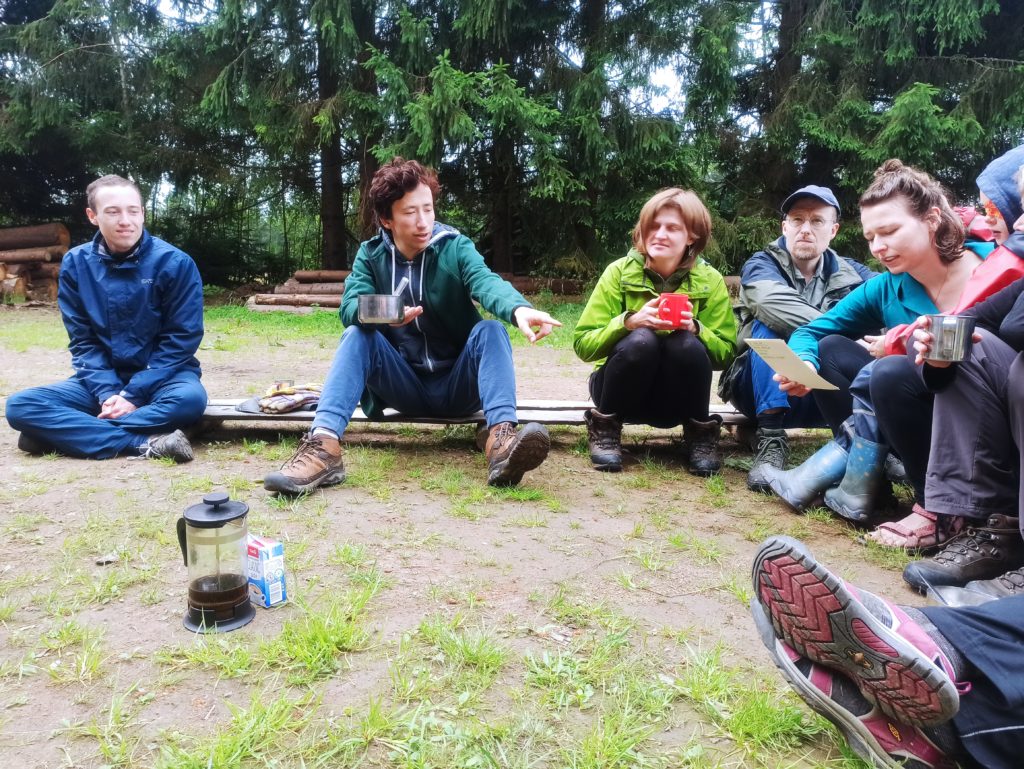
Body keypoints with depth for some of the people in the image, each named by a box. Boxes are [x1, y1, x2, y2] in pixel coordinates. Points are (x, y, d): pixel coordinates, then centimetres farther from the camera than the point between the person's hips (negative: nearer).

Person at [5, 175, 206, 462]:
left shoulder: (175, 262, -11)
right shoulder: (75, 263, -1)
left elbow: (181, 339, -11)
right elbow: (82, 340, 0)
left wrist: (134, 395, -18)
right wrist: (107, 393, -17)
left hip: (160, 378, -2)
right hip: (102, 381, 3)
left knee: (190, 398, -37)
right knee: (20, 406, -19)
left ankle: (64, 432, -26)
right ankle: (146, 443, -30)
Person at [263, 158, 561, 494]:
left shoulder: (455, 246, -6)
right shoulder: (371, 254, 0)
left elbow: (486, 282, -27)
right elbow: (349, 307, -16)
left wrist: (518, 309, -51)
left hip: (456, 385, -1)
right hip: (404, 386, 1)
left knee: (491, 330, -27)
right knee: (356, 335, -22)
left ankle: (501, 441, -48)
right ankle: (324, 446, -39)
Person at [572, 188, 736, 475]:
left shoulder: (709, 281, -6)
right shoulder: (620, 272, -9)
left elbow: (726, 353, -8)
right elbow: (583, 344, -12)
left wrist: (695, 328, -27)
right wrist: (629, 322, -29)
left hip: (677, 400, 1)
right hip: (624, 393, -1)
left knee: (687, 344, -30)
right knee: (640, 339, -32)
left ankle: (700, 435, -7)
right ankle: (605, 428, -10)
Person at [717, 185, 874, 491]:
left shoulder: (849, 273, 8)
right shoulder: (762, 265, -3)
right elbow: (775, 305, -28)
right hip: (768, 389, -2)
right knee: (769, 324, -27)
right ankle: (771, 441, -33)